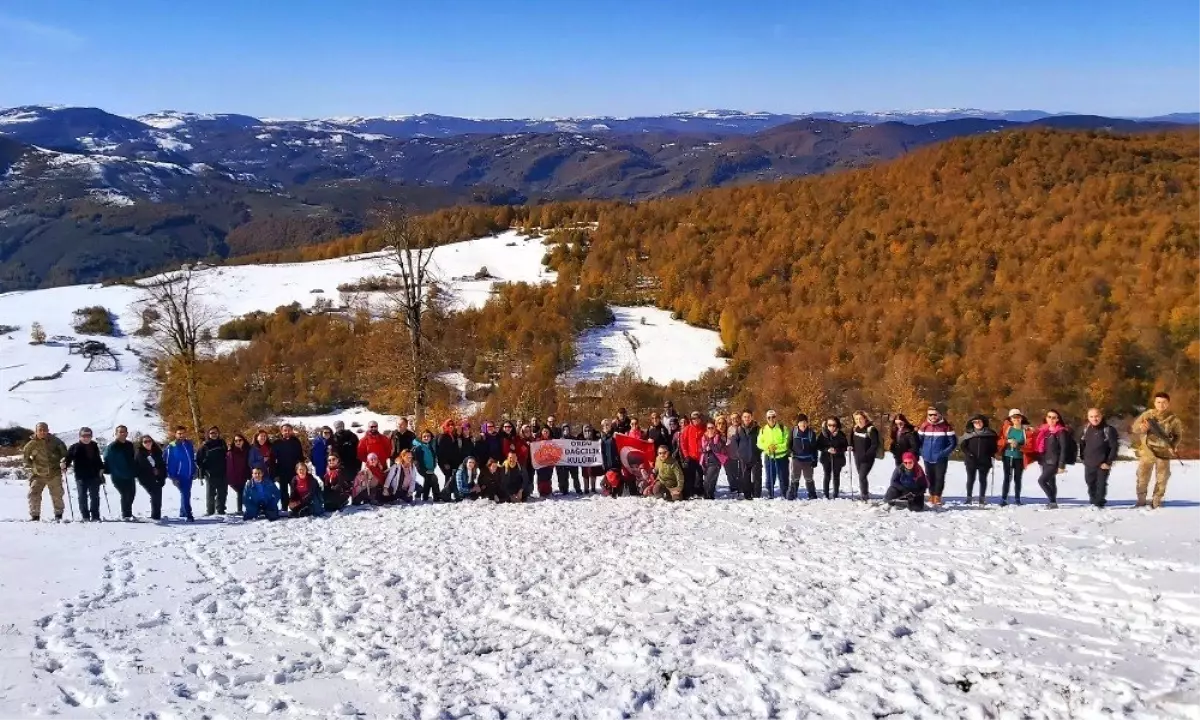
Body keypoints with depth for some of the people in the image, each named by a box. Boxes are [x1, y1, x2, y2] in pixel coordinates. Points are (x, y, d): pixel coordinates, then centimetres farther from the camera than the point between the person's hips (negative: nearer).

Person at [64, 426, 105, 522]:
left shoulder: (94, 447, 10)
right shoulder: (75, 447, -2)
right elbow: (68, 458, -9)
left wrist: (101, 469, 12)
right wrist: (65, 465, -27)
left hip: (94, 476, 3)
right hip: (81, 477, -3)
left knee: (95, 496, 4)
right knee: (82, 496, 0)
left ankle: (95, 516, 9)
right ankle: (84, 516, 6)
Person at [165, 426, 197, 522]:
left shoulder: (190, 444, 7)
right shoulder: (171, 447, -8)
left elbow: (194, 458, 16)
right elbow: (168, 463, -8)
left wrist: (195, 472, 13)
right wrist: (172, 477, -12)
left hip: (189, 475, 6)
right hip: (179, 475, -6)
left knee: (186, 494, 15)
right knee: (185, 494, -13)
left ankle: (183, 512, 31)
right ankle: (188, 515, -13)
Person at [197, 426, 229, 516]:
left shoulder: (222, 443, 9)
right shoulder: (205, 446, 0)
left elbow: (227, 456, 19)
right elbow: (198, 459, 2)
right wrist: (203, 469, -5)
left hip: (222, 473, 3)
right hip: (210, 474, -3)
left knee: (222, 492, 5)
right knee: (210, 493, -1)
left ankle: (221, 509, 13)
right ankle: (209, 510, 3)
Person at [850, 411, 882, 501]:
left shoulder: (871, 430, -15)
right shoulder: (854, 429, 6)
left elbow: (875, 444, -17)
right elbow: (852, 440, 22)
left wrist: (866, 455, -22)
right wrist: (851, 446, 2)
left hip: (867, 458, -7)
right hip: (857, 457, 7)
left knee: (862, 476, -16)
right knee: (861, 476, 15)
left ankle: (865, 495, -10)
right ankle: (863, 494, 28)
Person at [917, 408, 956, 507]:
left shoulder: (946, 426, -8)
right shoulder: (924, 426, -1)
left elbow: (953, 442, -5)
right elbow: (919, 440, 9)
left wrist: (944, 452, -13)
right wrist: (922, 452, -2)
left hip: (941, 459, -3)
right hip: (928, 458, 3)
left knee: (939, 477, -7)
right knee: (930, 477, 12)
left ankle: (937, 496, 3)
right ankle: (932, 495, 26)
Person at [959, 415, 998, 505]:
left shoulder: (989, 433, 2)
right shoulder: (969, 433, 1)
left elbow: (994, 445, 6)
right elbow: (962, 445, 2)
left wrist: (991, 454, -8)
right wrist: (968, 453, -10)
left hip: (984, 461, 0)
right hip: (971, 460, 0)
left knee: (983, 479, 7)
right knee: (971, 479, 6)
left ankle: (982, 497, 13)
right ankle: (969, 497, 12)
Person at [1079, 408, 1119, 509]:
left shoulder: (1108, 430, -14)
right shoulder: (1086, 429, 2)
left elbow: (1114, 447, -15)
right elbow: (1082, 444, 15)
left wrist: (1108, 462, -16)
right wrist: (1083, 458, 11)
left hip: (1102, 464, -5)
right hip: (1089, 464, 5)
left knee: (1101, 484, -2)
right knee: (1090, 483, 16)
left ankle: (1099, 503, 9)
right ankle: (1093, 501, 33)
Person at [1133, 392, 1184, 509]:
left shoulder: (1174, 419, -3)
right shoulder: (1147, 415, -5)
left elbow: (1178, 435, 9)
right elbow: (1135, 428, -2)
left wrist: (1174, 446, -9)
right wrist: (1141, 427, -26)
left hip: (1164, 452, 1)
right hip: (1147, 451, -1)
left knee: (1162, 479, 8)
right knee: (1142, 478, 2)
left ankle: (1156, 502, 20)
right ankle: (1141, 501, 14)